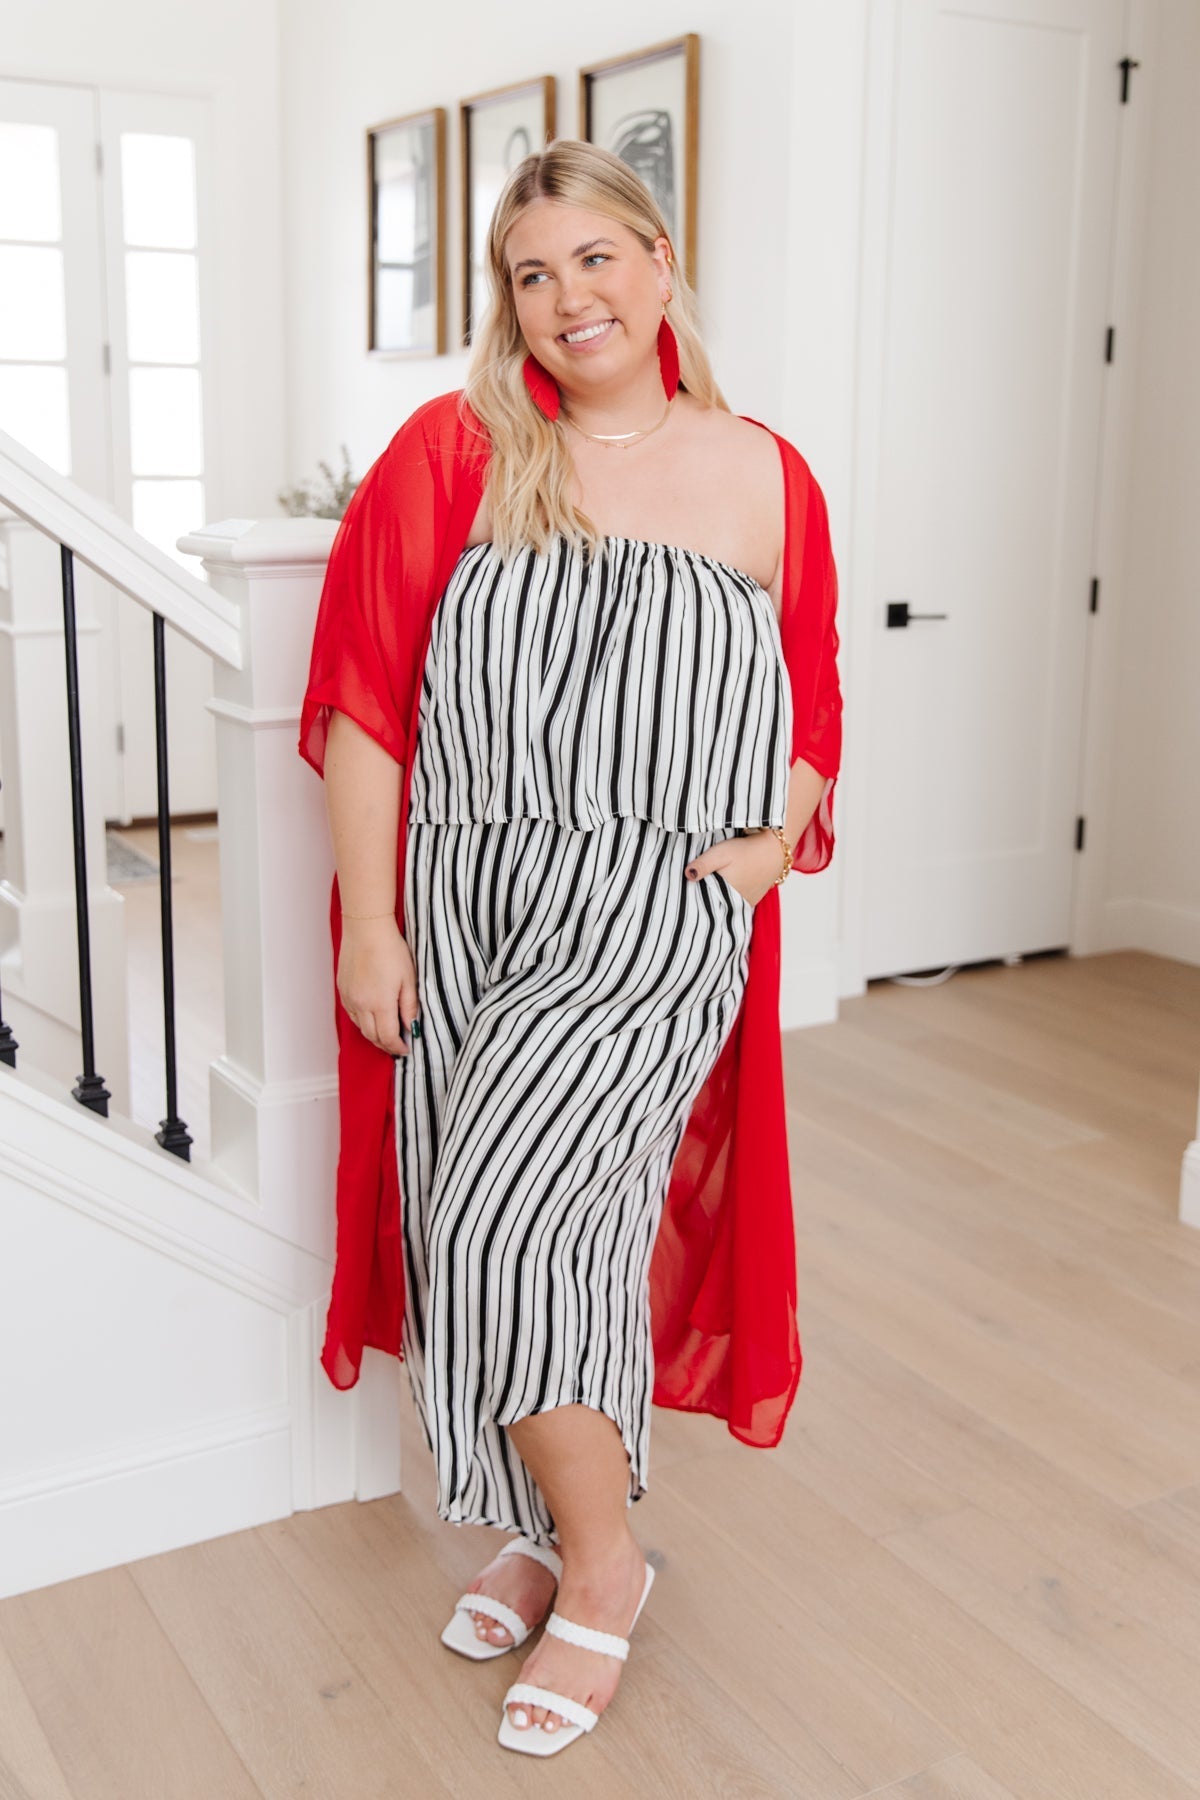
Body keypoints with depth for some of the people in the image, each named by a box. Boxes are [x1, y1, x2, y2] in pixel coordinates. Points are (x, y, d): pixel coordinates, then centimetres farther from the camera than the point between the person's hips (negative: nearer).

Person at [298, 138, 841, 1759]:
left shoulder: (763, 479, 5)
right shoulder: (451, 453, 2)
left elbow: (810, 701, 13)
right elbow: (364, 698, -1)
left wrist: (775, 833, -6)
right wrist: (369, 927, -5)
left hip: (656, 917, -2)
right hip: (460, 912, 2)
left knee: (502, 1216, -13)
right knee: (513, 1233, 10)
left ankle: (601, 1564, 11)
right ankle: (548, 1532, 34)